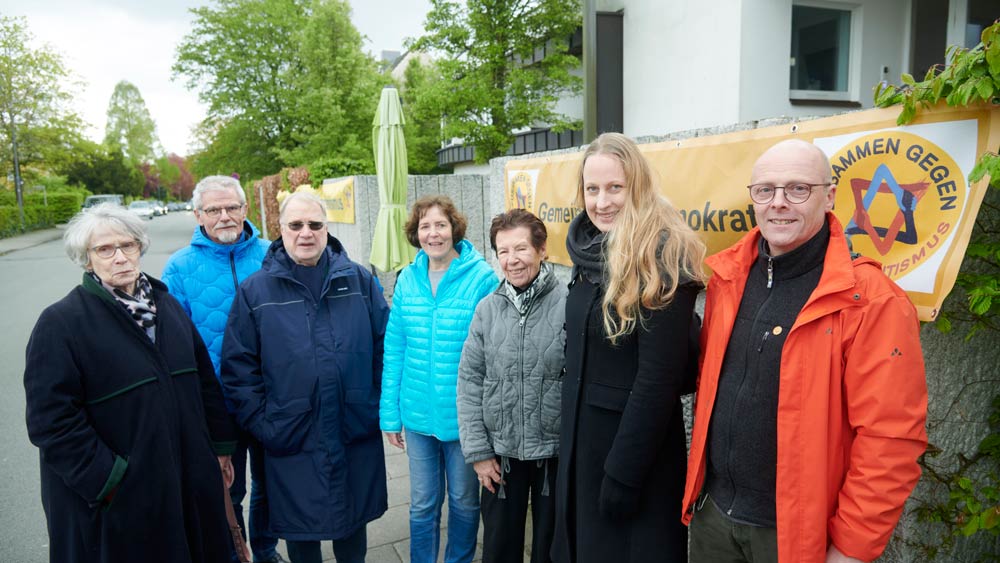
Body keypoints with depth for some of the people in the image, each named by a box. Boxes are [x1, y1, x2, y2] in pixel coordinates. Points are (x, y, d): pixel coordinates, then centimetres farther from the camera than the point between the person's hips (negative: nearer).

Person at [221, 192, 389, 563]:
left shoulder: (359, 281, 0)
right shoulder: (255, 291, -3)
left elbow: (384, 347, 2)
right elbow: (238, 367, -2)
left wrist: (379, 407, -1)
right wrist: (261, 425, -6)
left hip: (356, 437, 1)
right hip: (291, 441, -1)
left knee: (353, 521, 20)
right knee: (300, 532, 17)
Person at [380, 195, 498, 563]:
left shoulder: (481, 277, -12)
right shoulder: (407, 279, 0)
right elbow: (394, 350, 3)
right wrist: (390, 413, 3)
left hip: (464, 416, -2)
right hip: (417, 414, 3)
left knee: (464, 500, 18)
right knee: (422, 503, 17)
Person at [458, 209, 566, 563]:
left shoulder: (568, 305, -13)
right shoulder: (488, 309, -2)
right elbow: (470, 382, 1)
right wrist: (477, 450, -2)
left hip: (556, 452, -2)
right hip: (500, 452, 3)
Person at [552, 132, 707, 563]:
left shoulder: (661, 258, -20)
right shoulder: (591, 251, 4)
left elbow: (659, 378, -22)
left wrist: (623, 474, -19)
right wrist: (572, 435, 13)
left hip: (637, 449, -8)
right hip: (583, 435, 8)